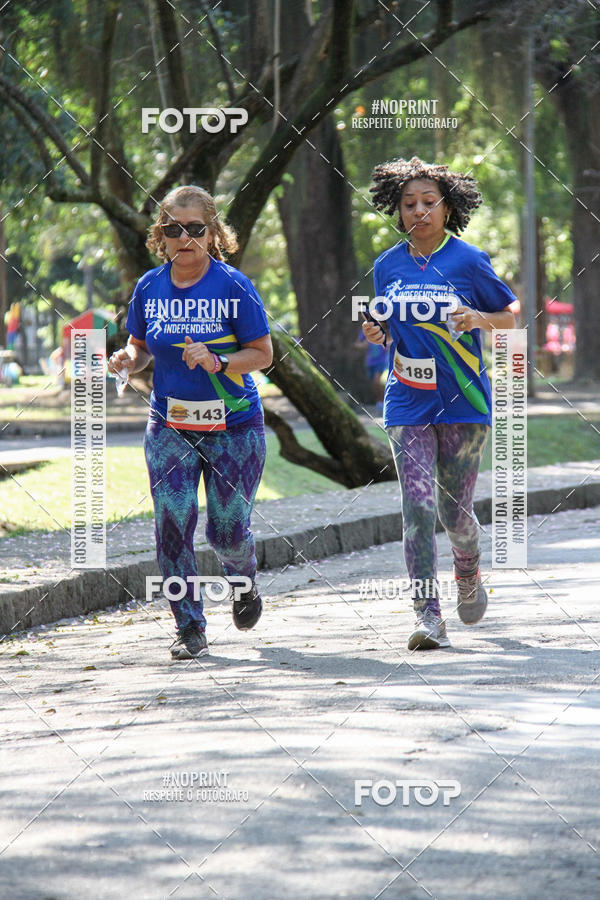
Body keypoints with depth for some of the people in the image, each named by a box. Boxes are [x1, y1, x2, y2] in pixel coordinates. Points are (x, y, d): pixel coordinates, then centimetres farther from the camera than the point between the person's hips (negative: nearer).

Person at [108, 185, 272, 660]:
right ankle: (190, 629, 0)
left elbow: (263, 354, -8)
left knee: (228, 531, 0)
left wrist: (216, 361, -24)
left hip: (234, 427, -3)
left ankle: (244, 579, 37)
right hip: (169, 426, 3)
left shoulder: (233, 286, -11)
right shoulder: (149, 288, 1)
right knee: (173, 523, -10)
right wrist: (129, 359, -9)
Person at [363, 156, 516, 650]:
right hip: (408, 405, 2)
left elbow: (511, 317, 4)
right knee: (418, 507, -11)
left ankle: (468, 574, 38)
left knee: (455, 510, 5)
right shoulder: (387, 266, 7)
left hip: (464, 404, -2)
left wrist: (478, 318, -16)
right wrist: (379, 333, -2)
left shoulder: (469, 261, -4)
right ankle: (429, 616, -12)